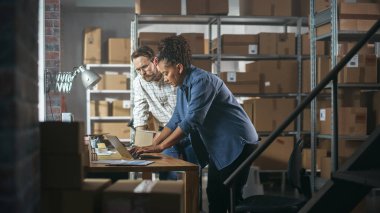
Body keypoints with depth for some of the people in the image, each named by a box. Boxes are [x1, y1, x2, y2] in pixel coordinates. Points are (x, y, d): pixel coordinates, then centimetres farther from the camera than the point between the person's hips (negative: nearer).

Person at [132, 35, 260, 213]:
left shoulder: (201, 80, -22)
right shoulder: (182, 86, 7)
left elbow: (191, 121, -28)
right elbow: (176, 120, 9)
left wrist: (159, 147, -25)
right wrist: (152, 146, -1)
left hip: (236, 144, -9)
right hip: (219, 146, 9)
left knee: (230, 198, -5)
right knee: (214, 195, 11)